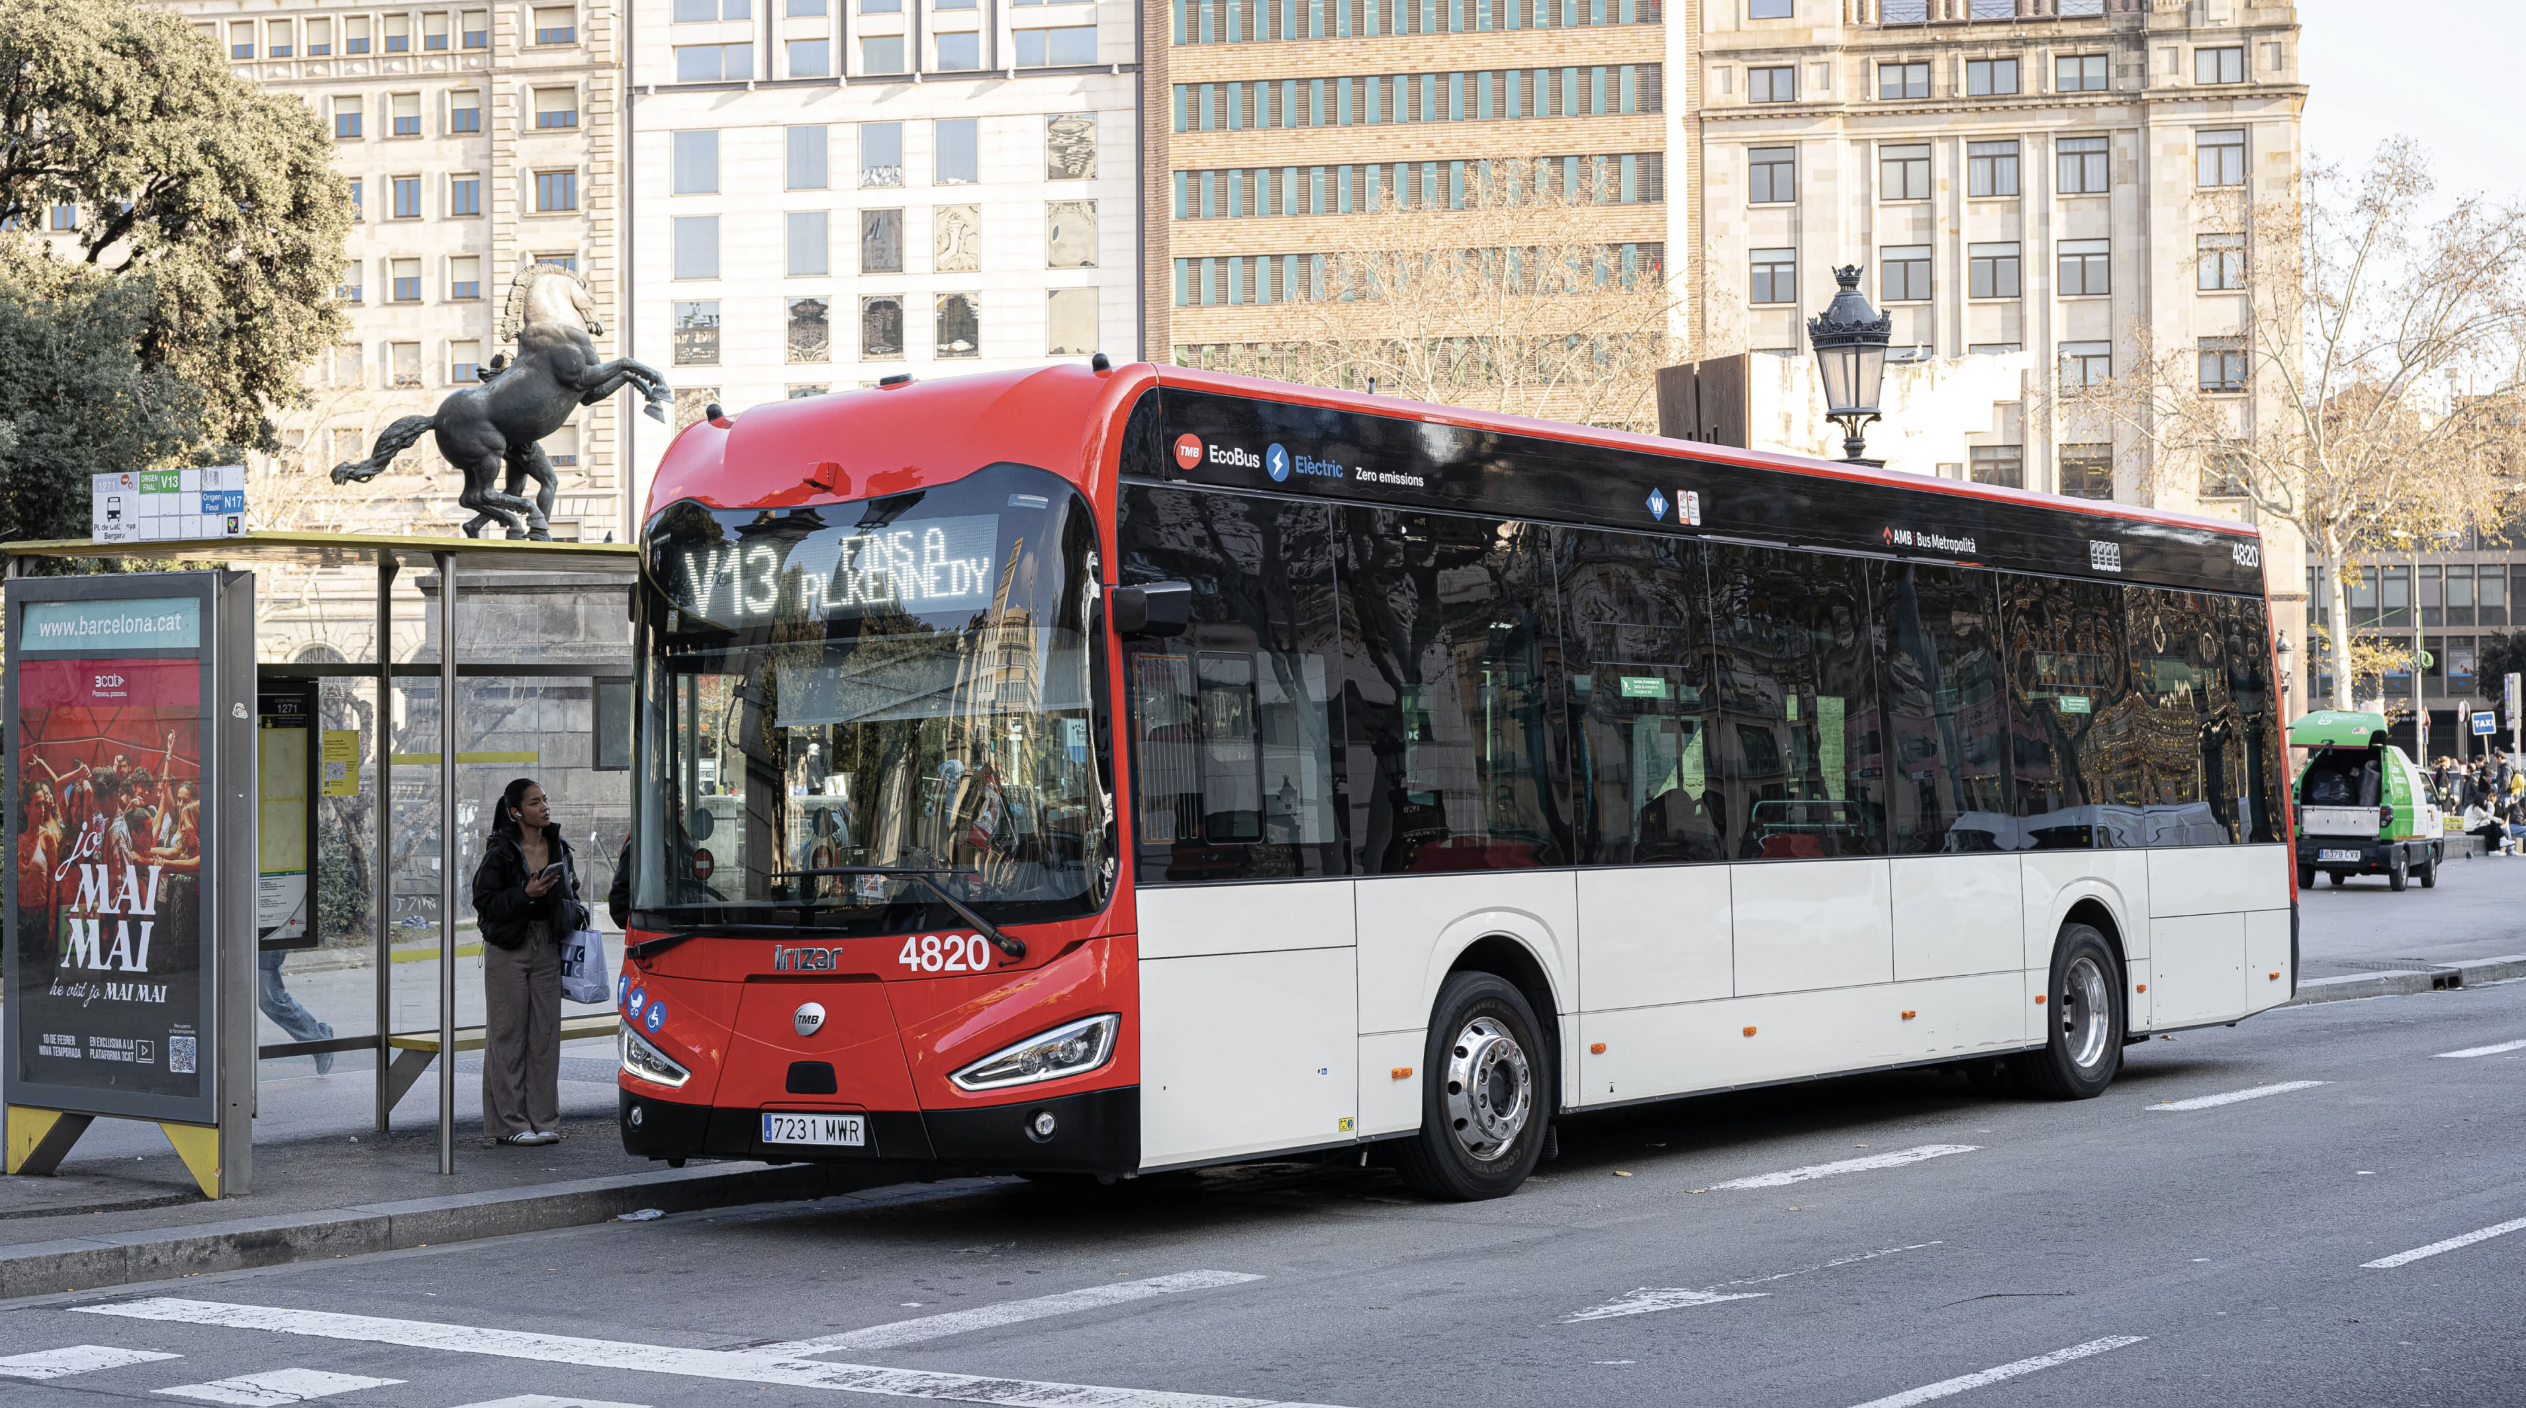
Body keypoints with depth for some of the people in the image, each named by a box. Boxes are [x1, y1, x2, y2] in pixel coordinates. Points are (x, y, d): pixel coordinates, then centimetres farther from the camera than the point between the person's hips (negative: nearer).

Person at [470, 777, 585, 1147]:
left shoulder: (558, 847, 8)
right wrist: (526, 894, -21)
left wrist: (577, 915, 1)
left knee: (546, 1033, 6)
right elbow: (484, 901, -11)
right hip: (508, 949, -5)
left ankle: (543, 1121, 12)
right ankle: (510, 1124, 5)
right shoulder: (501, 852, -9)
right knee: (508, 1034, 0)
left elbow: (570, 891, 20)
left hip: (547, 947, 5)